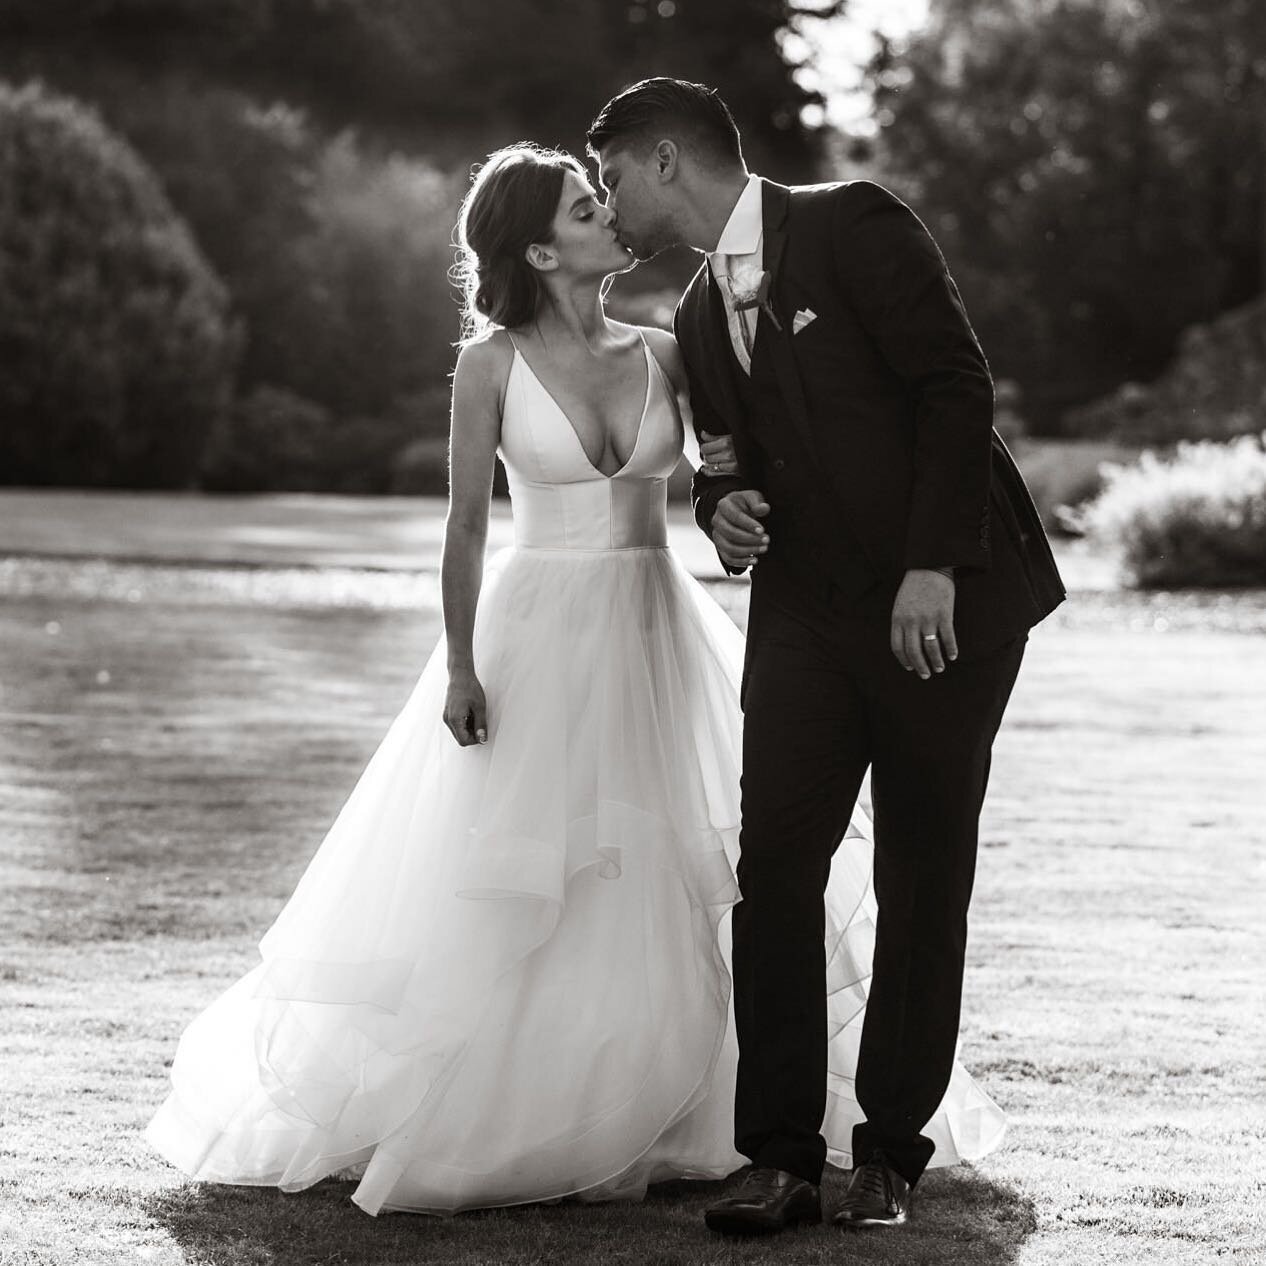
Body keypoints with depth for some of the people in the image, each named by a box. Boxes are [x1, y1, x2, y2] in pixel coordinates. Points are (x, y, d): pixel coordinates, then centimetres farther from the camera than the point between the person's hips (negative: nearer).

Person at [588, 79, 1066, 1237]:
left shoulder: (854, 226, -6)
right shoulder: (701, 317, 15)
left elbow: (956, 388, -12)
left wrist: (931, 568, -18)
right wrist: (721, 503, 0)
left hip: (945, 603, -5)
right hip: (807, 611, 5)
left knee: (924, 883, 0)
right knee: (775, 868, -7)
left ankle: (890, 1150, 10)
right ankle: (780, 1155, -4)